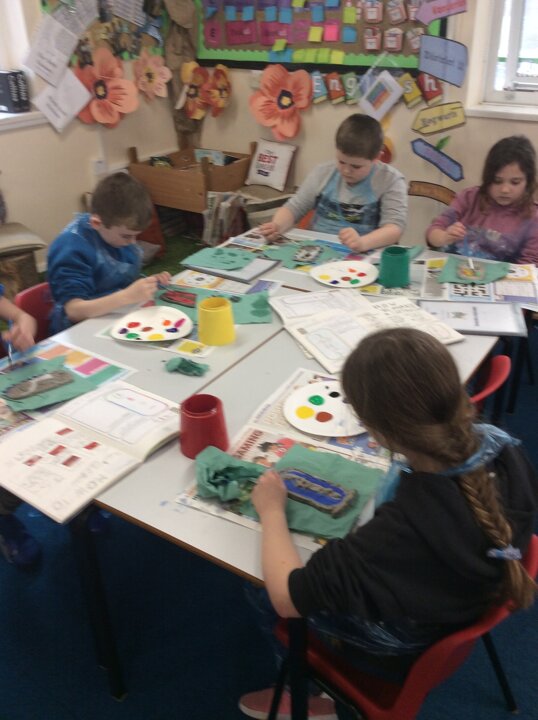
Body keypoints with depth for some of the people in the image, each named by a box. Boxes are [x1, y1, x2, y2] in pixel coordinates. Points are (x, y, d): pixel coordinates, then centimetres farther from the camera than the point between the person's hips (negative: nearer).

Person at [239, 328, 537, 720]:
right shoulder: (501, 446, -25)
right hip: (464, 596, 6)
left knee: (257, 585, 14)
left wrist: (272, 510, -18)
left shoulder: (407, 527, -44)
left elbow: (287, 597, -32)